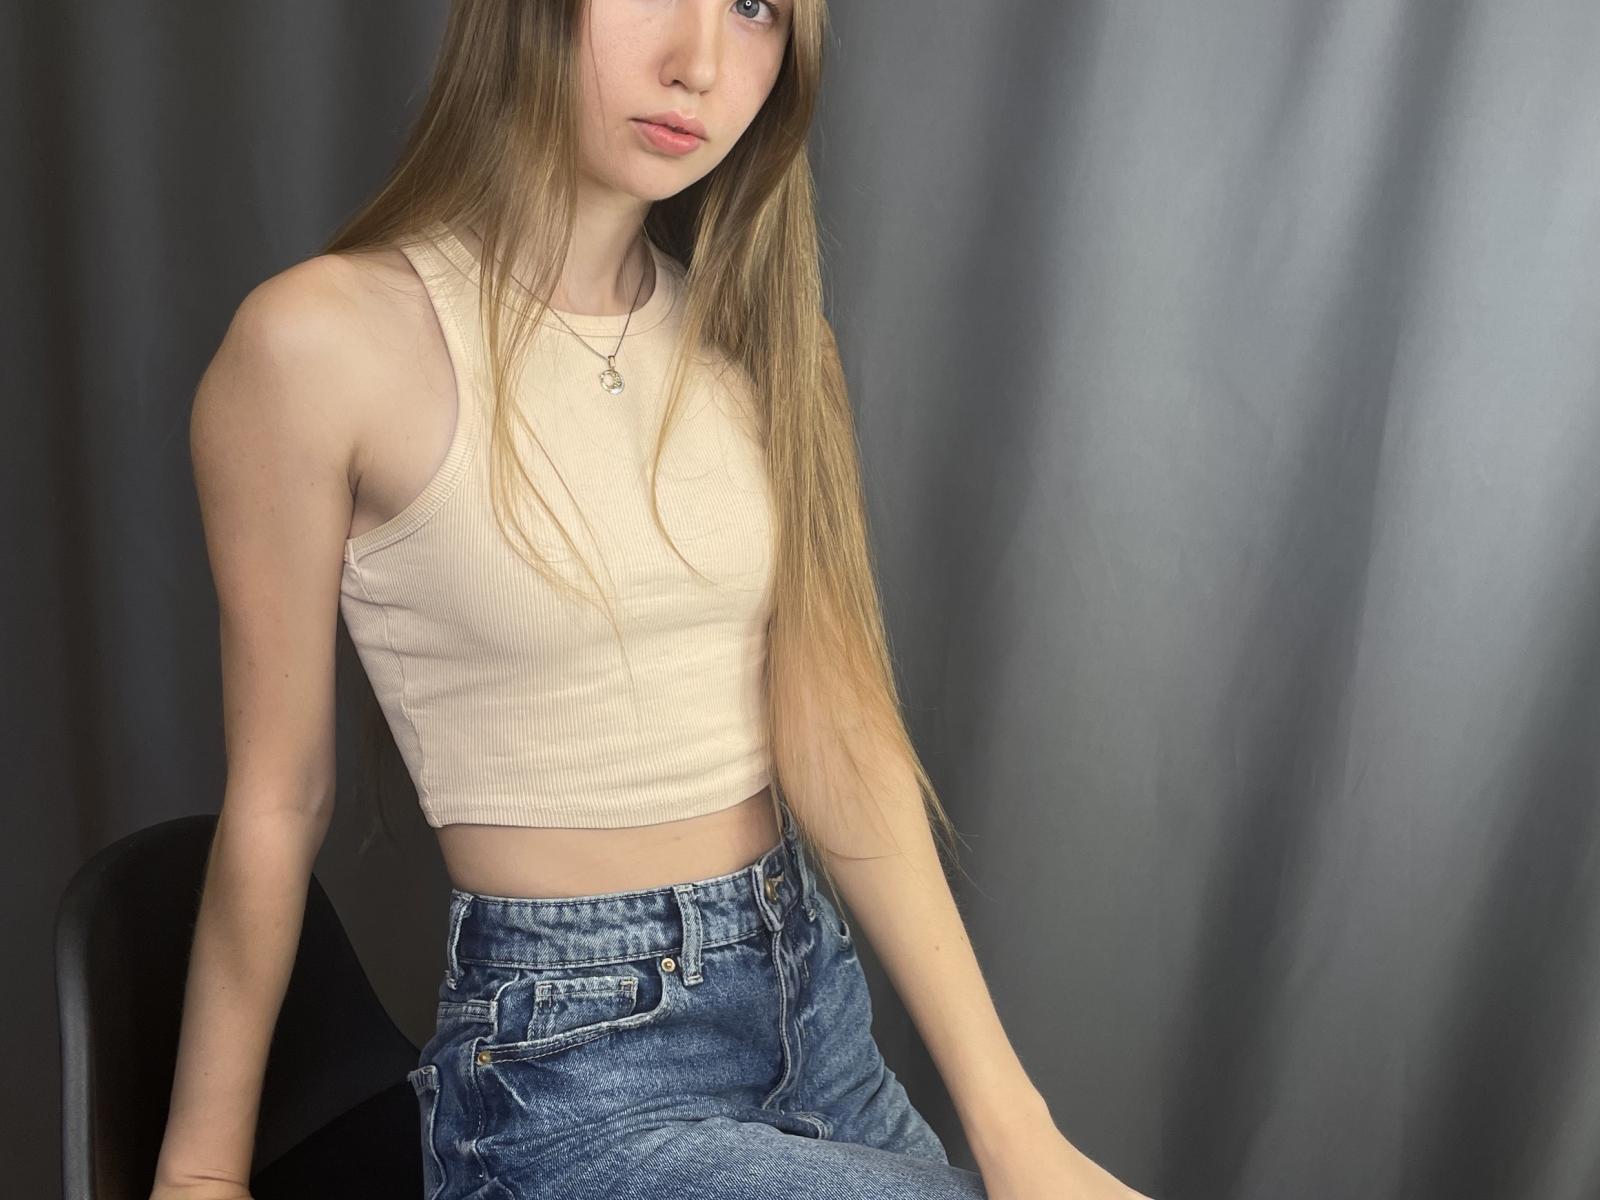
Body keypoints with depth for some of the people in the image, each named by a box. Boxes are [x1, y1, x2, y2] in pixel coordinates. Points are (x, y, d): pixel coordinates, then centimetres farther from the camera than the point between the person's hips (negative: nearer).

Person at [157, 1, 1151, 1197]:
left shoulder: (747, 331, 3)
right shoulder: (329, 343, -13)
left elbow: (835, 733, -4)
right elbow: (276, 798, -7)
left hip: (818, 999, 6)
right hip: (568, 1058, -5)